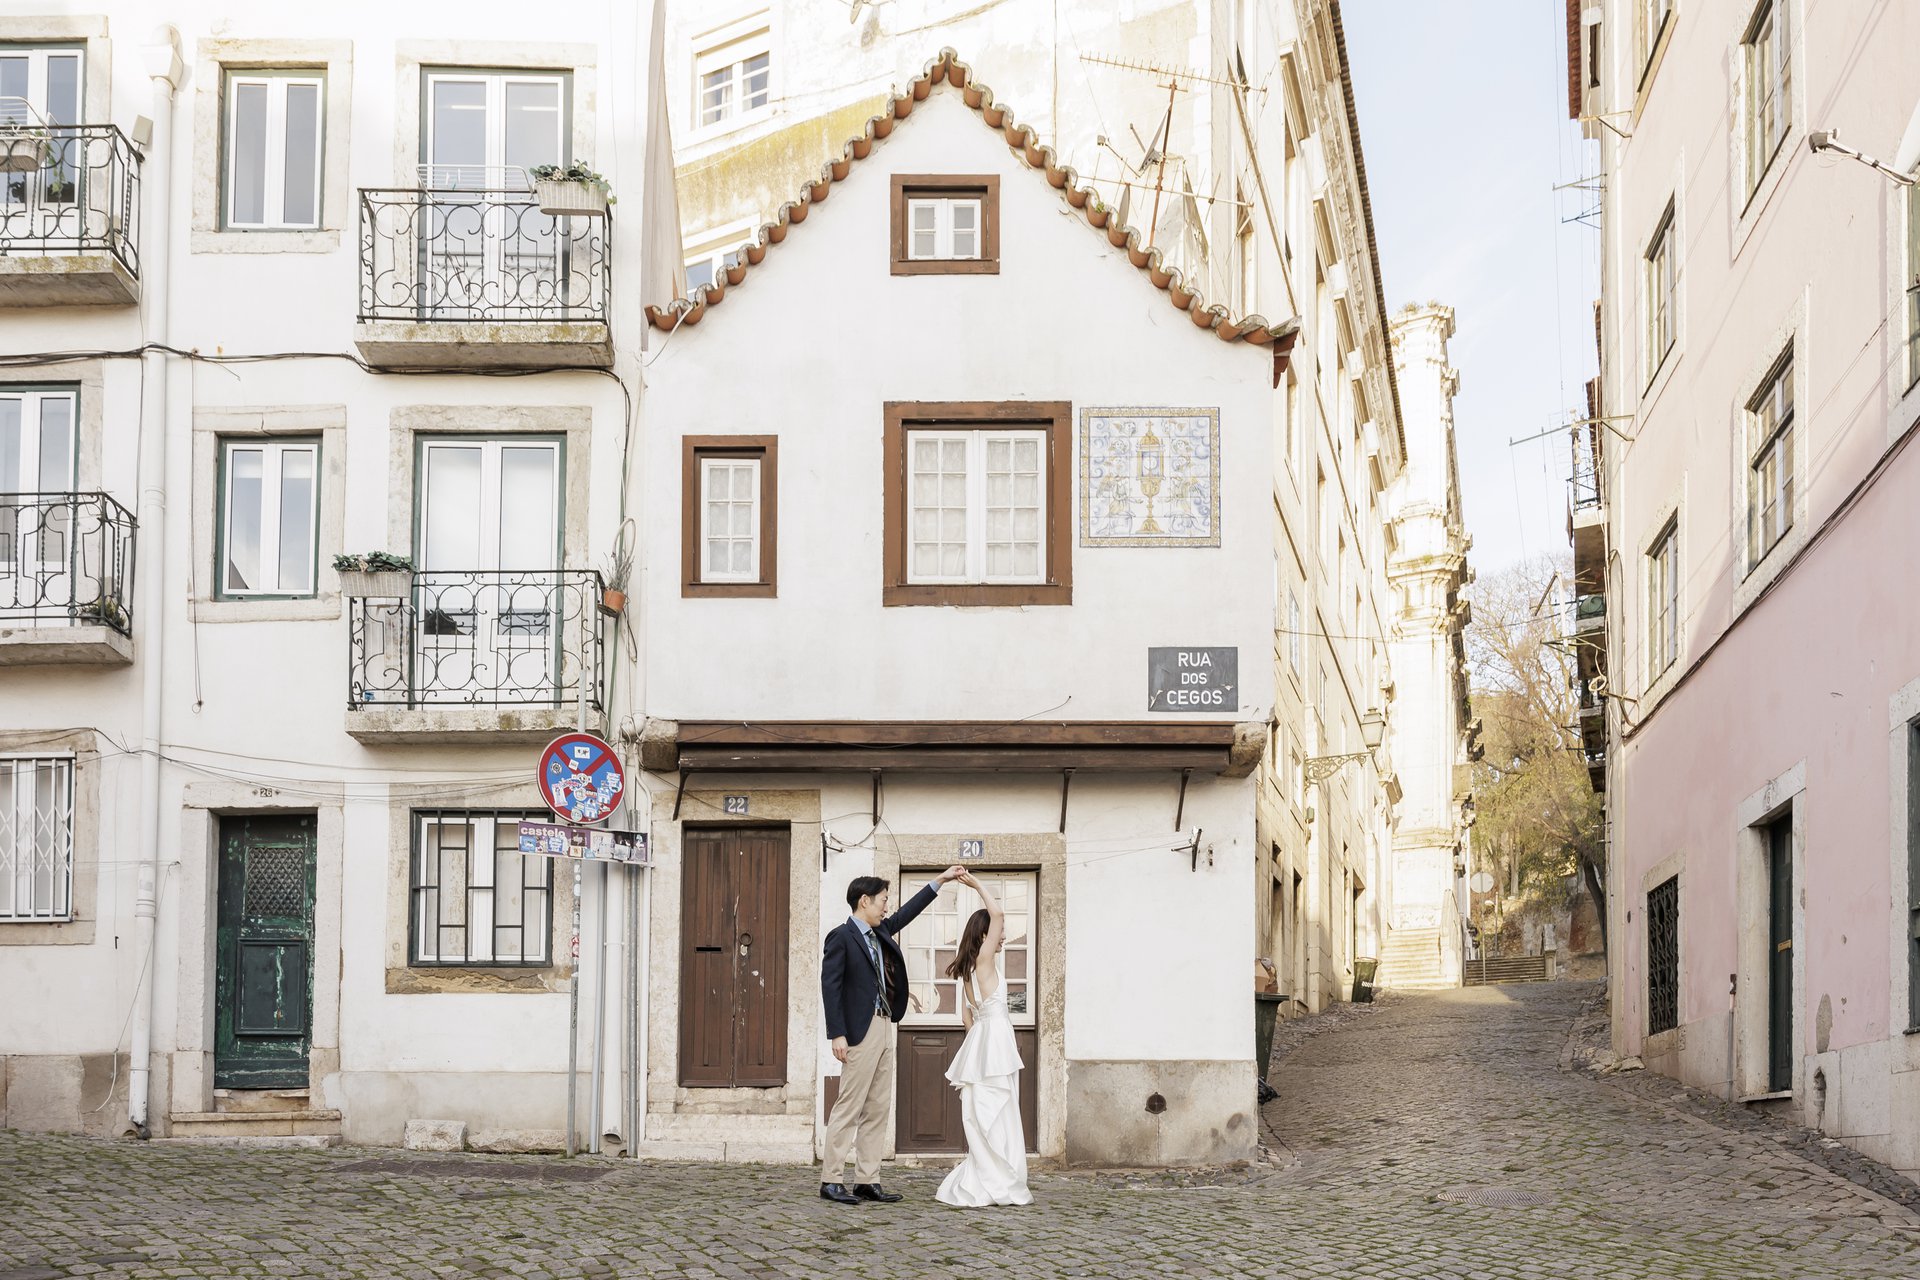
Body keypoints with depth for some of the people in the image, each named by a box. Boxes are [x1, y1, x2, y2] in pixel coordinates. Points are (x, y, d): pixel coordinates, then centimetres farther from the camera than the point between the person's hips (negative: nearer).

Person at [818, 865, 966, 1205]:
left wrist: (940, 881, 30)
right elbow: (830, 985, -12)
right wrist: (838, 1034, -18)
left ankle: (867, 1181, 9)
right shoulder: (842, 937, -8)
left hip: (884, 1028, 9)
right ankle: (831, 1180, -5)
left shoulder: (880, 931, 16)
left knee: (878, 1110, 7)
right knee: (849, 1107, -8)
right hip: (861, 1031, -9)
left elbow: (907, 913, 30)